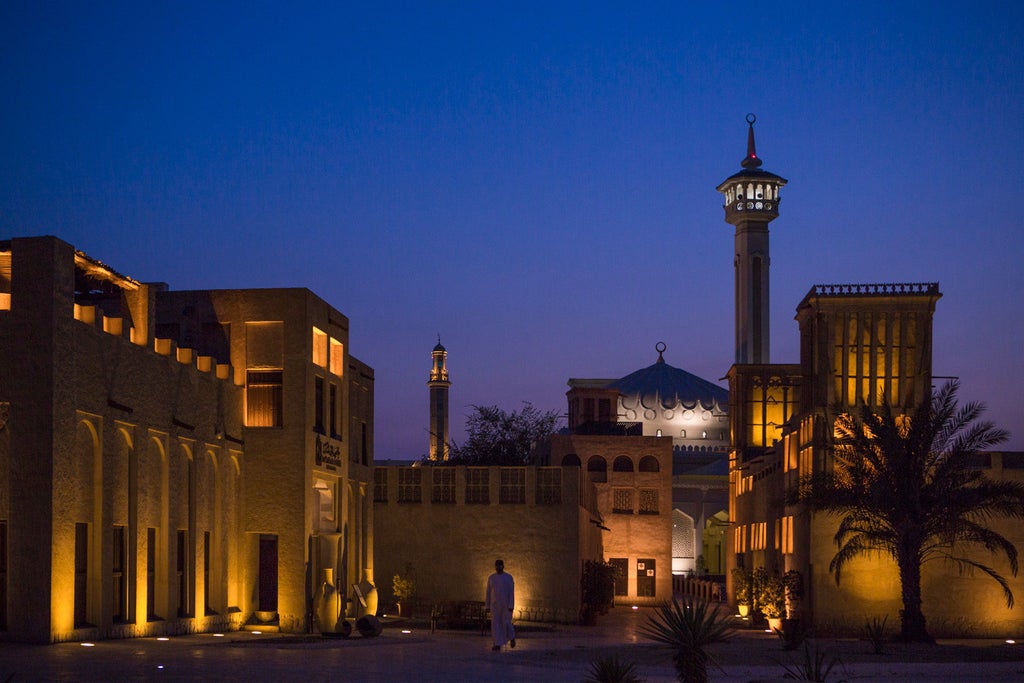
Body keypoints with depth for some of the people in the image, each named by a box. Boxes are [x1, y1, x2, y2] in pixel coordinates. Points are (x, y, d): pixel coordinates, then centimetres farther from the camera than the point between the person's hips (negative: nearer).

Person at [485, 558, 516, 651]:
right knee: (495, 623, -6)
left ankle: (512, 637, 29)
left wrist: (511, 606, -15)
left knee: (506, 623, -2)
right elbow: (488, 592, 7)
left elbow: (511, 592, -8)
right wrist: (487, 606, 5)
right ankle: (498, 645, -4)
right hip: (495, 604, 3)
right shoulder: (491, 577, 4)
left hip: (506, 604, -3)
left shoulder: (509, 577, -5)